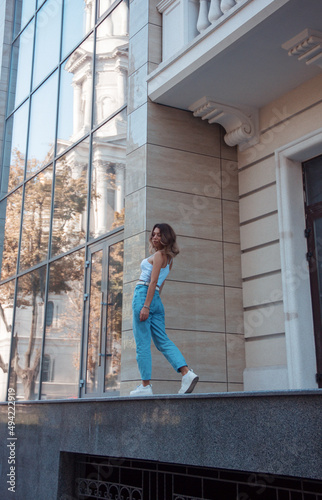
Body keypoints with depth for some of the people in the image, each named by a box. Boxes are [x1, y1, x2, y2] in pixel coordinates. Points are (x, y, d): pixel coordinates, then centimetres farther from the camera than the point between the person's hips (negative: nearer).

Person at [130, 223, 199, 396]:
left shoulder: (158, 255, -7)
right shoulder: (168, 258, 20)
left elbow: (153, 281, -15)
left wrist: (146, 306, -19)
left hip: (143, 295, -9)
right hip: (156, 300, 9)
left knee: (142, 343, -4)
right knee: (162, 340, 5)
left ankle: (146, 385, -2)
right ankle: (187, 373, -9)